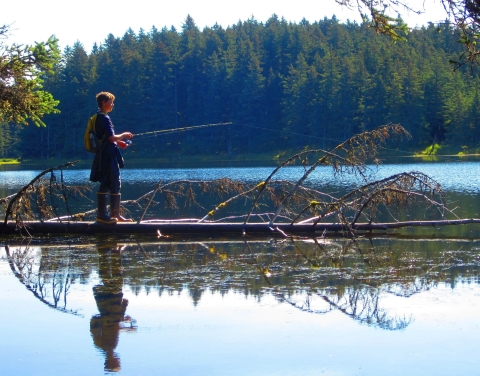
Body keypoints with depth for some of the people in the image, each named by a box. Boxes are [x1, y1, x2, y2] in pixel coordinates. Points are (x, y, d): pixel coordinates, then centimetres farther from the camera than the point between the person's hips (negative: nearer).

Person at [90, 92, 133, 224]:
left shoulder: (99, 117, 17)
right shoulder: (104, 118, -15)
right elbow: (111, 137, -21)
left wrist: (118, 142, 15)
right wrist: (123, 135, -5)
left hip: (107, 155, 10)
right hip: (108, 155, -10)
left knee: (115, 184, 13)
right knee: (106, 185, -6)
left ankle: (115, 214, 17)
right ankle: (102, 215, -3)